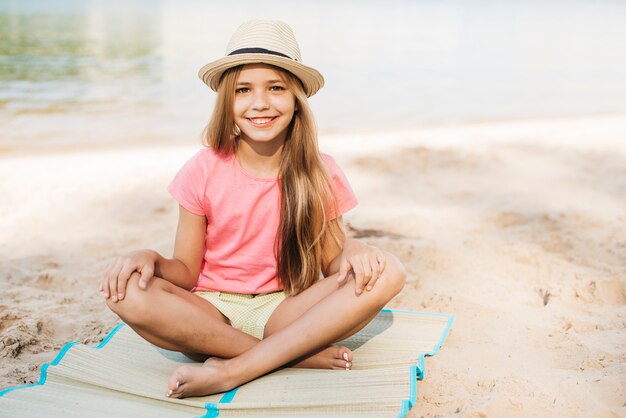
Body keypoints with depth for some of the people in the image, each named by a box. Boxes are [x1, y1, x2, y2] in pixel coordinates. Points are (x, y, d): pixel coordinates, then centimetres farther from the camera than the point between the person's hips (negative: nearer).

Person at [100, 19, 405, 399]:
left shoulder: (320, 174, -3)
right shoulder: (202, 173, -5)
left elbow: (331, 266, 0)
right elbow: (186, 272, -2)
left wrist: (351, 252, -23)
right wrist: (151, 259, -23)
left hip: (286, 312, 1)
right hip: (211, 313, 0)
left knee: (386, 273, -24)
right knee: (127, 291, -30)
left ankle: (232, 370, -27)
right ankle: (301, 355, -24)